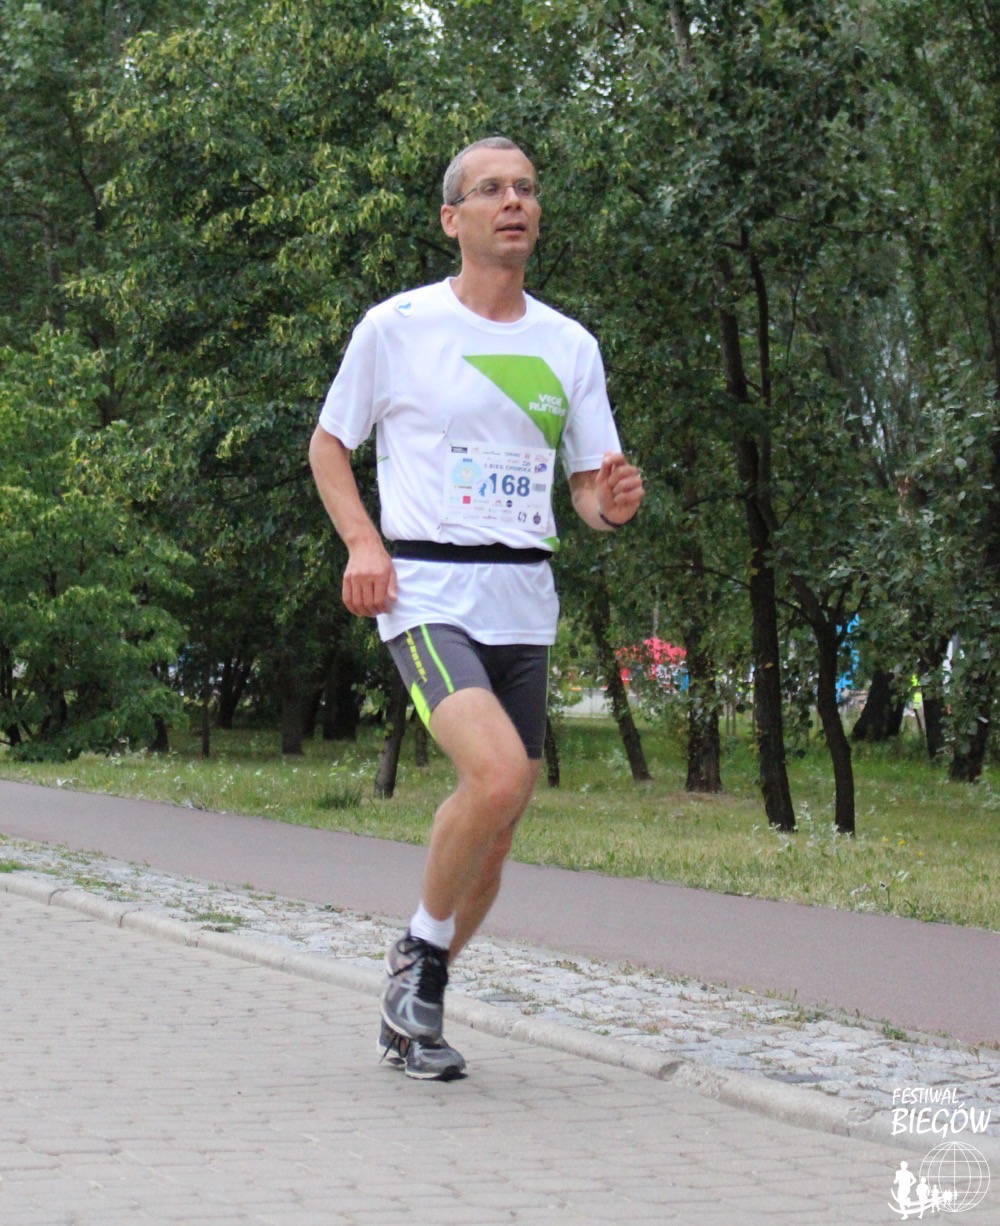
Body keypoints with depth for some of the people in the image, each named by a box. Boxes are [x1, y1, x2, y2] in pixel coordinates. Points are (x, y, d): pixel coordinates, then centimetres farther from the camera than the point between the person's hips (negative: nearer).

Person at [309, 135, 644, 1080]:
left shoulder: (569, 346, 11)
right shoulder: (398, 326, 0)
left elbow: (590, 491, 14)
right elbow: (328, 446, 9)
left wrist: (613, 503, -10)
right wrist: (363, 542, -8)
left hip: (525, 602, 5)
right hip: (427, 592, -5)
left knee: (495, 829, 5)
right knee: (498, 774, -27)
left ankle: (414, 1014, 24)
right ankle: (418, 952, -3)